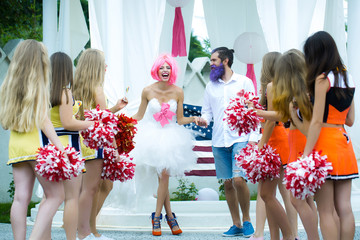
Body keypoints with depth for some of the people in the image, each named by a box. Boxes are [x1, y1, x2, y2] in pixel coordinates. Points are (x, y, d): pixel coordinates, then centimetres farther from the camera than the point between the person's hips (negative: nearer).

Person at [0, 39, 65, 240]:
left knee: (21, 197, 4)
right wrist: (59, 146, -15)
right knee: (56, 195, -1)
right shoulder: (38, 83, -6)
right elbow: (42, 119, -12)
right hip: (36, 145, -7)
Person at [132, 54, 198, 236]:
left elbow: (180, 120, 4)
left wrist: (193, 119, -13)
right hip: (152, 137, -1)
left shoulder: (177, 92, 0)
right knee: (163, 176, -8)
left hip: (170, 137, 1)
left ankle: (157, 217, 6)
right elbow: (139, 116, 8)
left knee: (164, 175, -7)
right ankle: (170, 216, 3)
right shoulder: (148, 91, -3)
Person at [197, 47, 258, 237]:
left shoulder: (244, 82, 3)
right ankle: (236, 225, 14)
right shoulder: (211, 86, 14)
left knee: (239, 179, -17)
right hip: (219, 141, 4)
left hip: (240, 138, -4)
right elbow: (207, 110, 17)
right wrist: (204, 119, -7)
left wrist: (253, 137, -6)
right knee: (228, 183, 5)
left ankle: (246, 220, 1)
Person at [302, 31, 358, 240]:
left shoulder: (322, 79, -9)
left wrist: (306, 154, -15)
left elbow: (317, 122, -14)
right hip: (344, 143, 7)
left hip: (325, 143, -7)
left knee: (325, 211, -5)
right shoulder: (348, 78, 13)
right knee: (344, 208, 6)